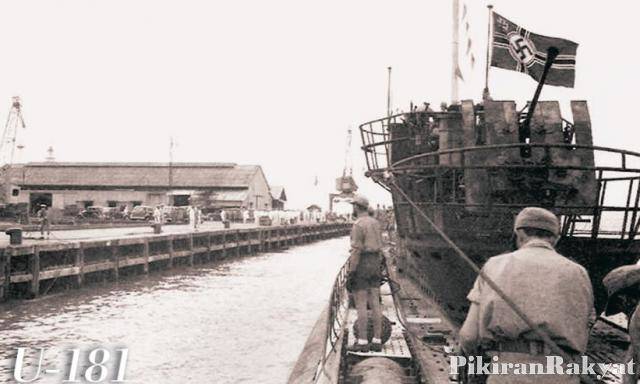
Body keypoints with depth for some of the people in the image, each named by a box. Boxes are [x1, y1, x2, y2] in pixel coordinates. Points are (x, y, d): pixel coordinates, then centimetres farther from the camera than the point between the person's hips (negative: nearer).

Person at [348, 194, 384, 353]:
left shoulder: (358, 225, -15)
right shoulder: (375, 223, 12)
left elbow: (356, 251, -18)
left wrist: (351, 272, -15)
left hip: (361, 265, -8)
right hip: (374, 264, 8)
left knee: (360, 304, -3)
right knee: (375, 303, 7)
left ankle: (362, 342, -1)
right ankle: (377, 341, 8)